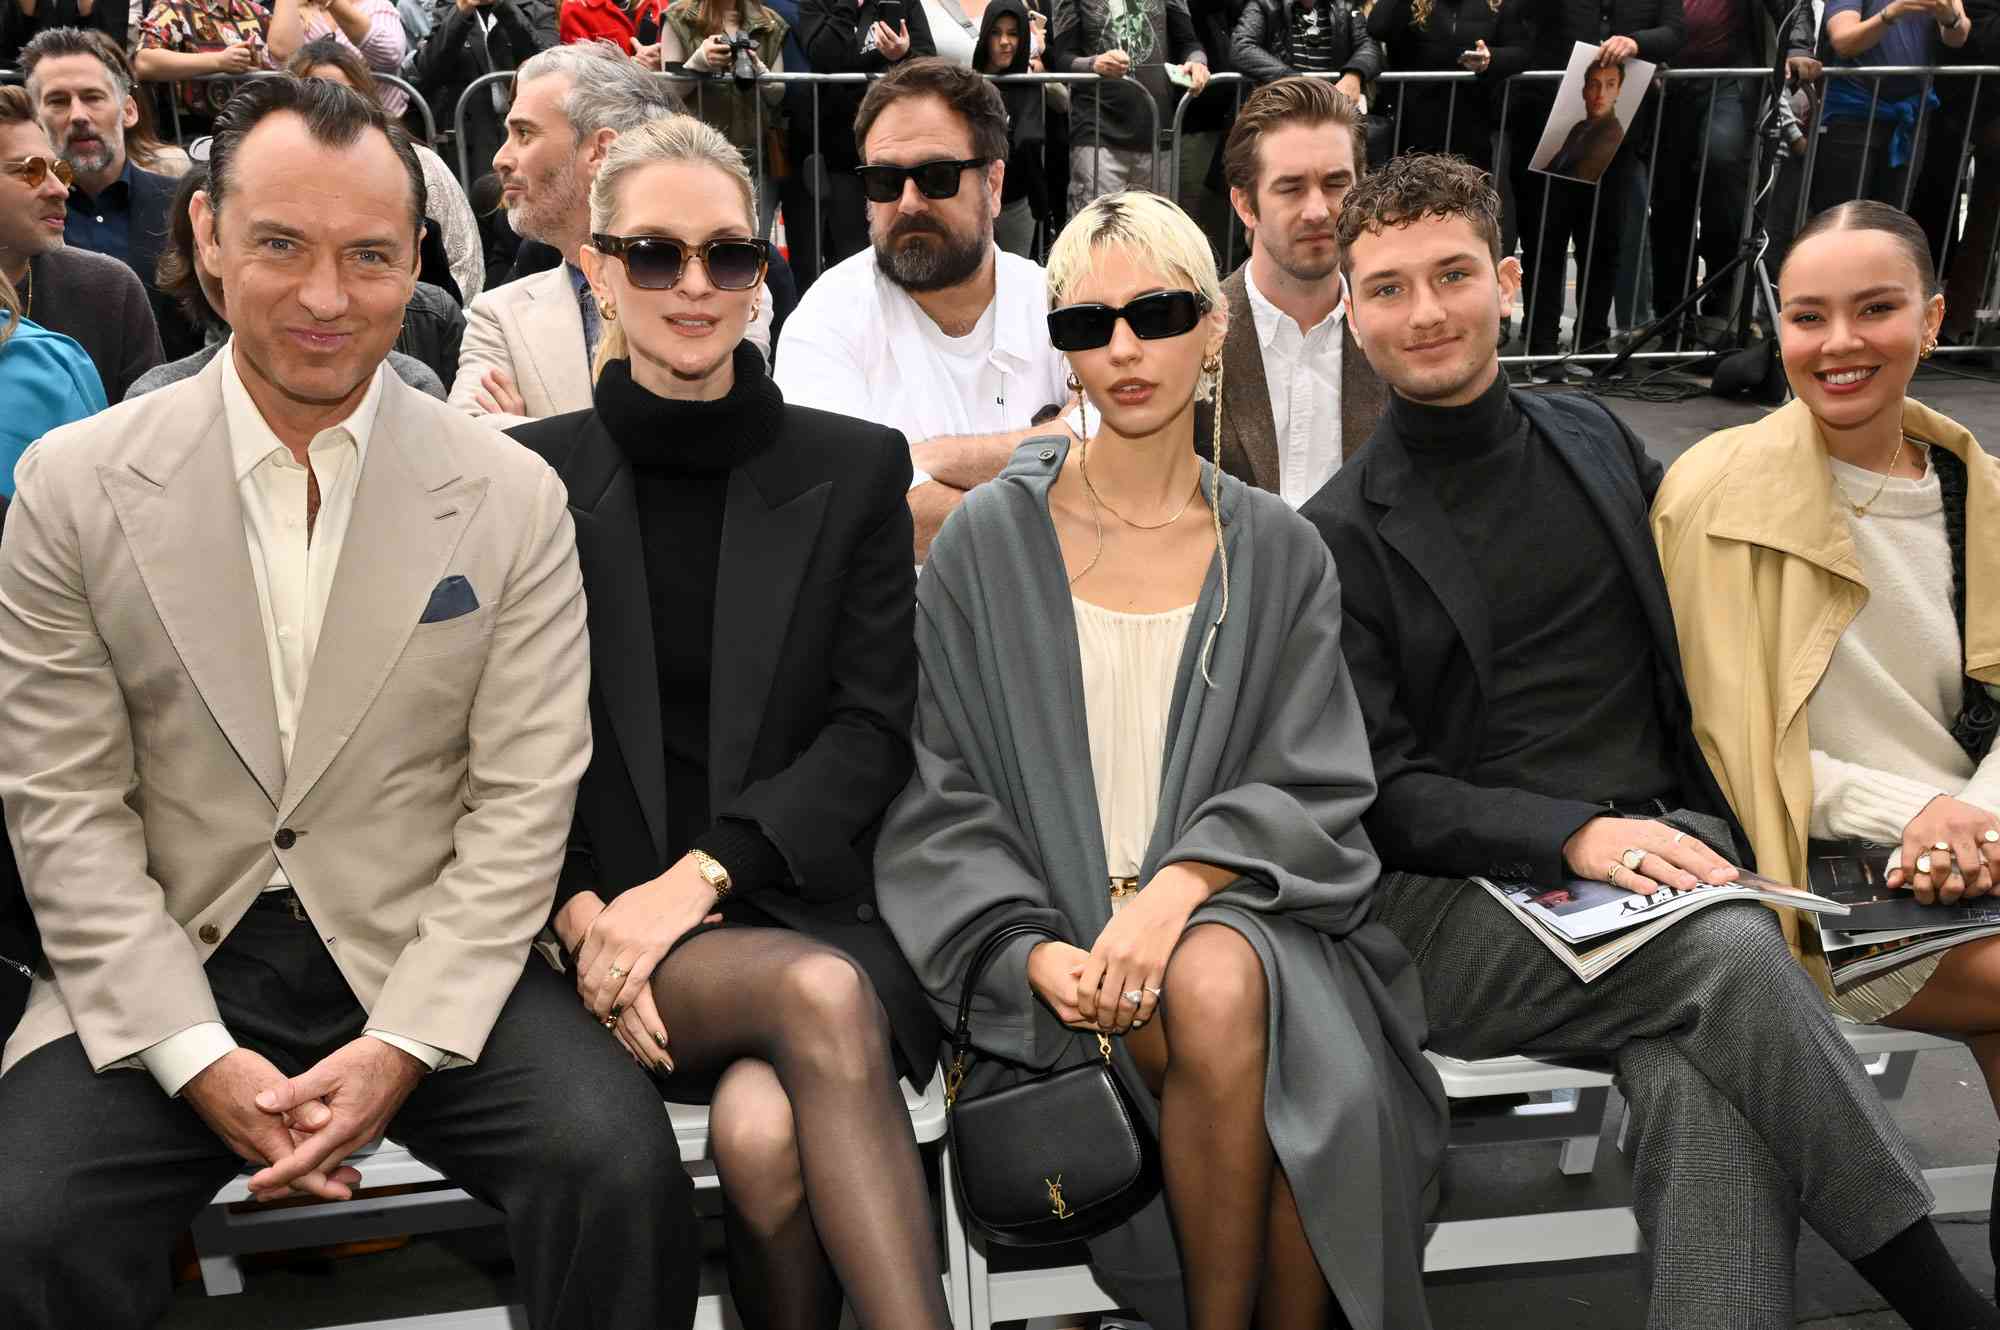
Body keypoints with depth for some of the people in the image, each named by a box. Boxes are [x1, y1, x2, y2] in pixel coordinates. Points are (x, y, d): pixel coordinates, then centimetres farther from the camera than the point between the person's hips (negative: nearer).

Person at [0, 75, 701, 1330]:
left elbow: (523, 801, -3)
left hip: (428, 959, 0)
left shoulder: (515, 497, -2)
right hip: (170, 967, 1)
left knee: (619, 1167, -24)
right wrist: (201, 1059, -10)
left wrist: (403, 1046, -13)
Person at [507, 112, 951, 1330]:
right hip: (594, 918, 0)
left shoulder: (856, 470, 7)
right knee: (819, 998, -31)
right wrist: (582, 913, -13)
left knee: (766, 1129, -31)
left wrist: (698, 876, -13)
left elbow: (875, 729, 0)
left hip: (803, 901, 1)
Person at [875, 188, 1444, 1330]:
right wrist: (1035, 948, -15)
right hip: (1059, 955, -1)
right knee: (1216, 1012, -30)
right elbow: (938, 803, 2)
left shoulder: (1280, 552, 9)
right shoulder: (989, 540, 5)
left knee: (1217, 982, -31)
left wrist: (1177, 888, -17)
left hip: (1239, 915, 1)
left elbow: (1315, 792, 2)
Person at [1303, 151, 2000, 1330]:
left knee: (1703, 1088, -29)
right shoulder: (1342, 537, 2)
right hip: (1460, 900, -3)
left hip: (1667, 848, 3)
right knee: (1731, 958, -30)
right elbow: (1379, 791, -3)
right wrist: (1575, 833, -18)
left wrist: (1692, 836, 6)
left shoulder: (1596, 440, 16)